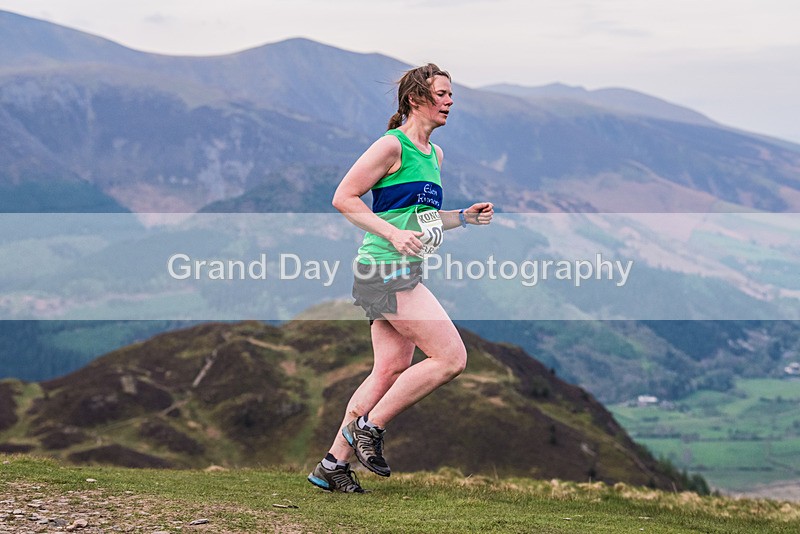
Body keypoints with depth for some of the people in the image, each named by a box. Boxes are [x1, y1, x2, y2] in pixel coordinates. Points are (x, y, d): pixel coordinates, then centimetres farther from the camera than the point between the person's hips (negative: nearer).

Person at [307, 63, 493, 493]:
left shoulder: (434, 154, 18)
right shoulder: (392, 146, -10)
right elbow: (343, 198, -12)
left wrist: (464, 216, 12)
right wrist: (392, 233, -20)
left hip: (405, 273, 9)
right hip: (386, 269, -9)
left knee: (390, 371, 8)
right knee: (451, 357, -12)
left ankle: (333, 463, 14)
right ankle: (368, 427, -2)